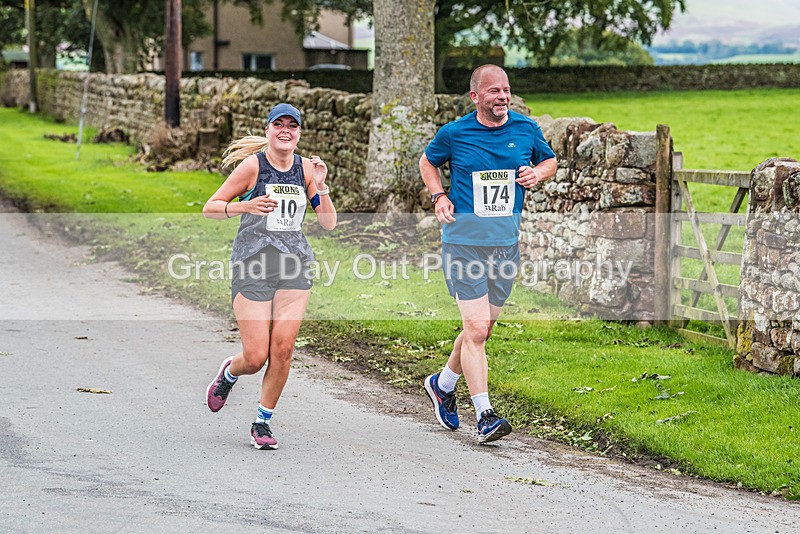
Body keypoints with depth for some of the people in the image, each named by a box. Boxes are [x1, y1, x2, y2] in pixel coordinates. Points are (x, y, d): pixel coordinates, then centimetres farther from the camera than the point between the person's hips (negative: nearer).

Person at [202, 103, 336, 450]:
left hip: (294, 266, 3)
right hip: (252, 265, -3)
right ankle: (229, 373, 30)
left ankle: (263, 422, 10)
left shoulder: (305, 168, 7)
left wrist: (320, 187, -8)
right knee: (255, 358, -6)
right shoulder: (253, 165, -5)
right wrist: (247, 205, -22)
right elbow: (209, 208, -5)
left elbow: (328, 224, 7)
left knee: (283, 349, -8)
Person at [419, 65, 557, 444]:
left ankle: (443, 384, 39)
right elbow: (428, 162, 16)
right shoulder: (454, 134, -3)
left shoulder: (526, 130, 3)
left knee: (481, 329, 13)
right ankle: (484, 416, -9)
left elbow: (550, 161, 21)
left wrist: (537, 173, -1)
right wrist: (438, 197, -1)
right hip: (464, 241, -4)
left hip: (506, 243, 4)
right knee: (476, 330, -13)